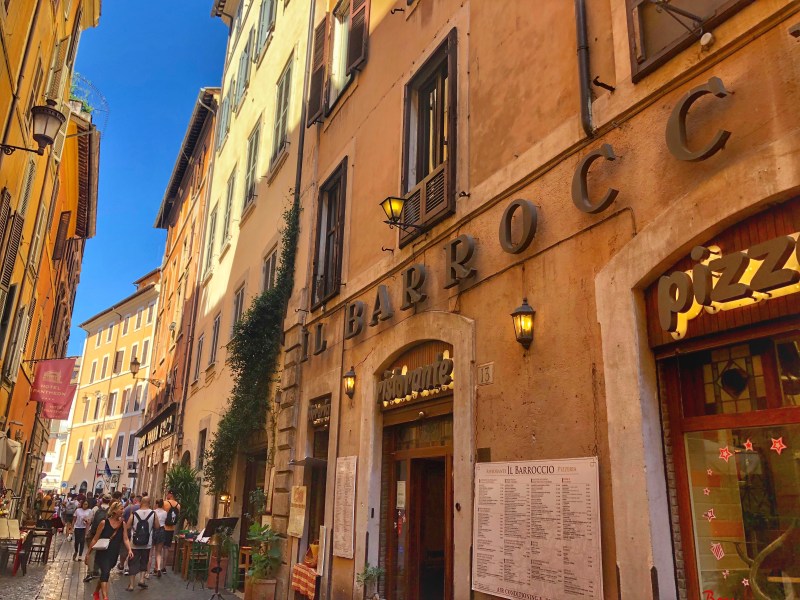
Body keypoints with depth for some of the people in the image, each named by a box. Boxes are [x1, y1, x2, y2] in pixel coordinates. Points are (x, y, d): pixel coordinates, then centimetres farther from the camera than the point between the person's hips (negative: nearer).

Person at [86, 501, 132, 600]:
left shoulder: (123, 524, 1)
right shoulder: (104, 523, -10)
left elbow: (125, 539, -3)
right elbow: (95, 539, -3)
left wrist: (129, 550, -19)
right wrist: (88, 553, -1)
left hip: (113, 554, 5)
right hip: (102, 553, -5)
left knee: (104, 573, 18)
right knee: (105, 572, -20)